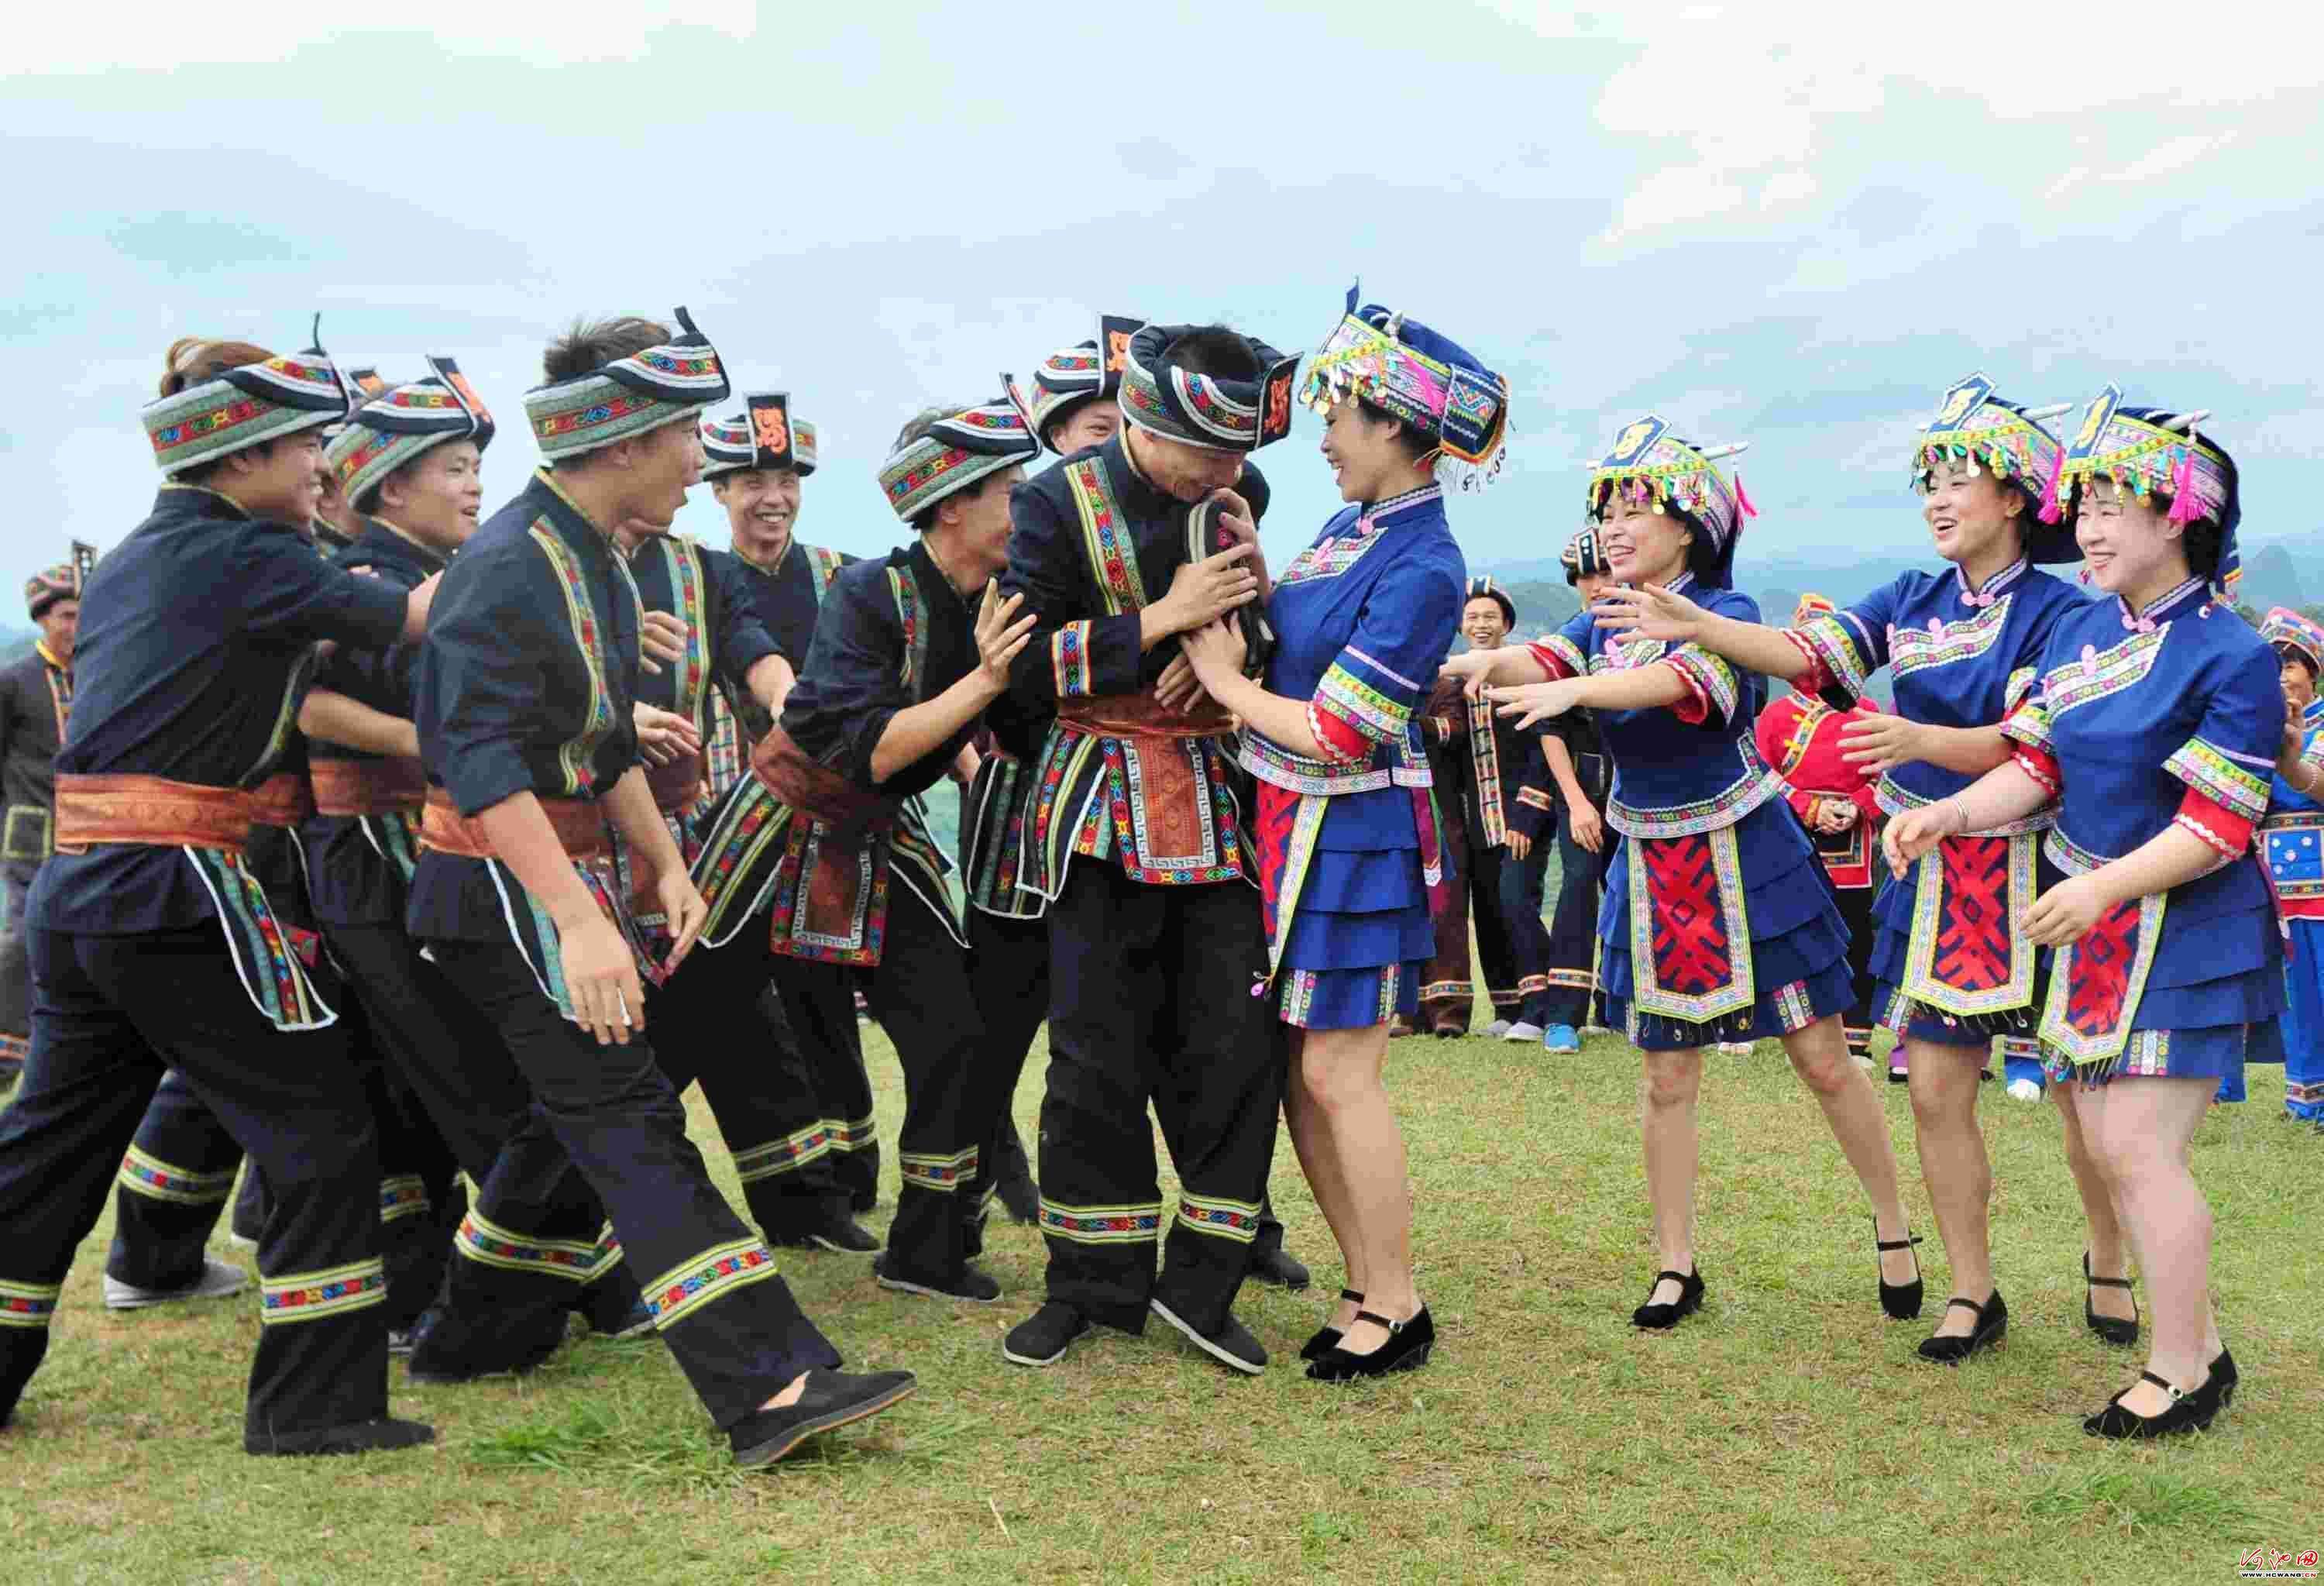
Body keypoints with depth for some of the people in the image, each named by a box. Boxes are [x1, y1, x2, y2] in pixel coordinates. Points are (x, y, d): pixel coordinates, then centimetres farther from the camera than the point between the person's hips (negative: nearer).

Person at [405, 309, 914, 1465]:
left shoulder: (596, 564, 12)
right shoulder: (508, 569, -19)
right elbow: (484, 761, -28)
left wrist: (664, 865, 10)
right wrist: (579, 923, -35)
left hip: (567, 878, 10)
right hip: (506, 891, -10)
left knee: (575, 1112, 19)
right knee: (632, 1125, -14)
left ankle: (477, 1328, 34)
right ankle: (767, 1387, -17)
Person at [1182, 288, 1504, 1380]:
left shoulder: (1424, 570, -18)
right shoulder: (1349, 524, 8)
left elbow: (1333, 735, -19)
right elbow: (1288, 642, 18)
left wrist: (1223, 681, -8)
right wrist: (1216, 636, 0)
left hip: (1350, 835, -9)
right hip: (1285, 821, 9)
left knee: (1336, 1072, -4)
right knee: (1294, 1067, 11)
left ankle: (1398, 1309, 11)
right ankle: (1365, 1287, 23)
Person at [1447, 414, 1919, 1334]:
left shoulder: (1725, 614, -12)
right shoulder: (1602, 622, 4)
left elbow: (1678, 679, -34)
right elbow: (1541, 659, -18)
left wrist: (1573, 690, -52)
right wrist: (1478, 663, -41)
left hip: (1746, 858, -4)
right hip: (1652, 869, 4)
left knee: (1822, 1059, 4)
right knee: (1667, 1077, 8)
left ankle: (1893, 1226, 25)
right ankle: (1676, 1267, 18)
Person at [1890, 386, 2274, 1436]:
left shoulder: (2233, 658, -15)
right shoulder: (2080, 632, 6)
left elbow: (2216, 827, -19)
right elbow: (2036, 769, 7)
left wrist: (2102, 886, -30)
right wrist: (1947, 813, -10)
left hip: (2183, 932, -8)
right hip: (2089, 920, 8)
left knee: (2135, 1148, -8)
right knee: (2097, 1137, 13)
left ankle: (2181, 1377, 10)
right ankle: (2200, 1342, 31)